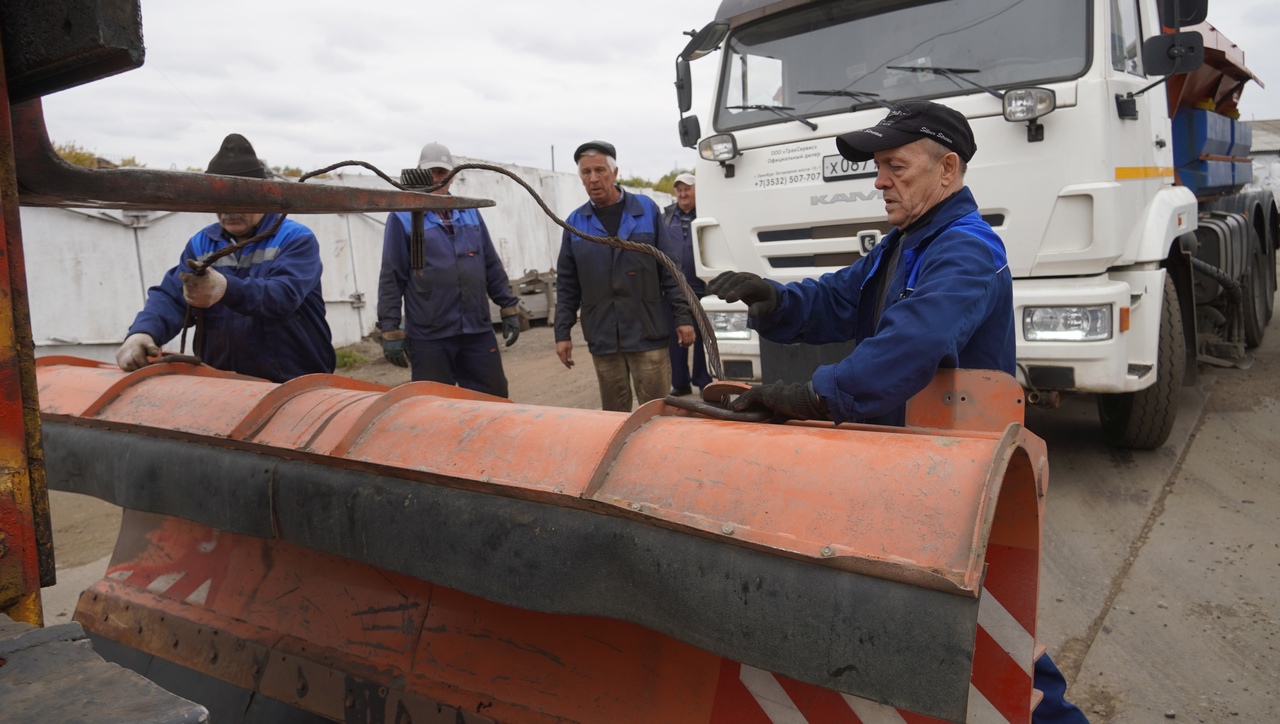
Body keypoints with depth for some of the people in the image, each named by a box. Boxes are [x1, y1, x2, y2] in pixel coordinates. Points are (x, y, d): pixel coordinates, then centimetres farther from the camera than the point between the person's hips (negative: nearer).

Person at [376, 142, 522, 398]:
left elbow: (492, 266, 16)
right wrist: (390, 329, -7)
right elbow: (391, 278, -2)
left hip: (478, 331, 4)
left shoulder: (470, 212, 13)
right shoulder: (403, 217, 1)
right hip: (429, 336, -3)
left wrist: (509, 308, 12)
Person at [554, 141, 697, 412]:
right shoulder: (575, 222, 7)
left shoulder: (646, 209, 1)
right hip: (602, 337, 2)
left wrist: (683, 317, -2)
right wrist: (562, 333, 6)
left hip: (647, 333, -2)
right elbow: (567, 285, 10)